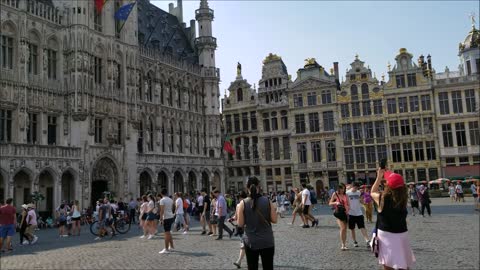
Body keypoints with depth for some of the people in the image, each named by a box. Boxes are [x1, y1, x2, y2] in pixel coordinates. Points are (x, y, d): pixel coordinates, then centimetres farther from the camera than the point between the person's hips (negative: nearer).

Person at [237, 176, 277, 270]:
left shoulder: (243, 203, -9)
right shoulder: (267, 201, -7)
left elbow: (240, 224, -7)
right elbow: (274, 220, -3)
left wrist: (237, 216, 11)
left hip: (251, 242, 0)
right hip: (267, 241, 1)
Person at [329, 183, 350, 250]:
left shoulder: (345, 195, 7)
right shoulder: (335, 194, -2)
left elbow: (348, 205, 11)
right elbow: (330, 203, 0)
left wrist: (347, 207, -12)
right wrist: (336, 203, -19)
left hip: (345, 213, 4)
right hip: (339, 213, -4)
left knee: (345, 230, 7)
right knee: (342, 228, -17)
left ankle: (344, 245, 16)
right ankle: (343, 245, -12)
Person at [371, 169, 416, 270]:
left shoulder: (382, 198, -13)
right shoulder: (403, 198, -7)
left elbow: (373, 192, 10)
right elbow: (398, 189, 15)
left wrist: (379, 177, 15)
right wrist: (386, 176, 19)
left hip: (385, 235, -2)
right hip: (401, 234, 2)